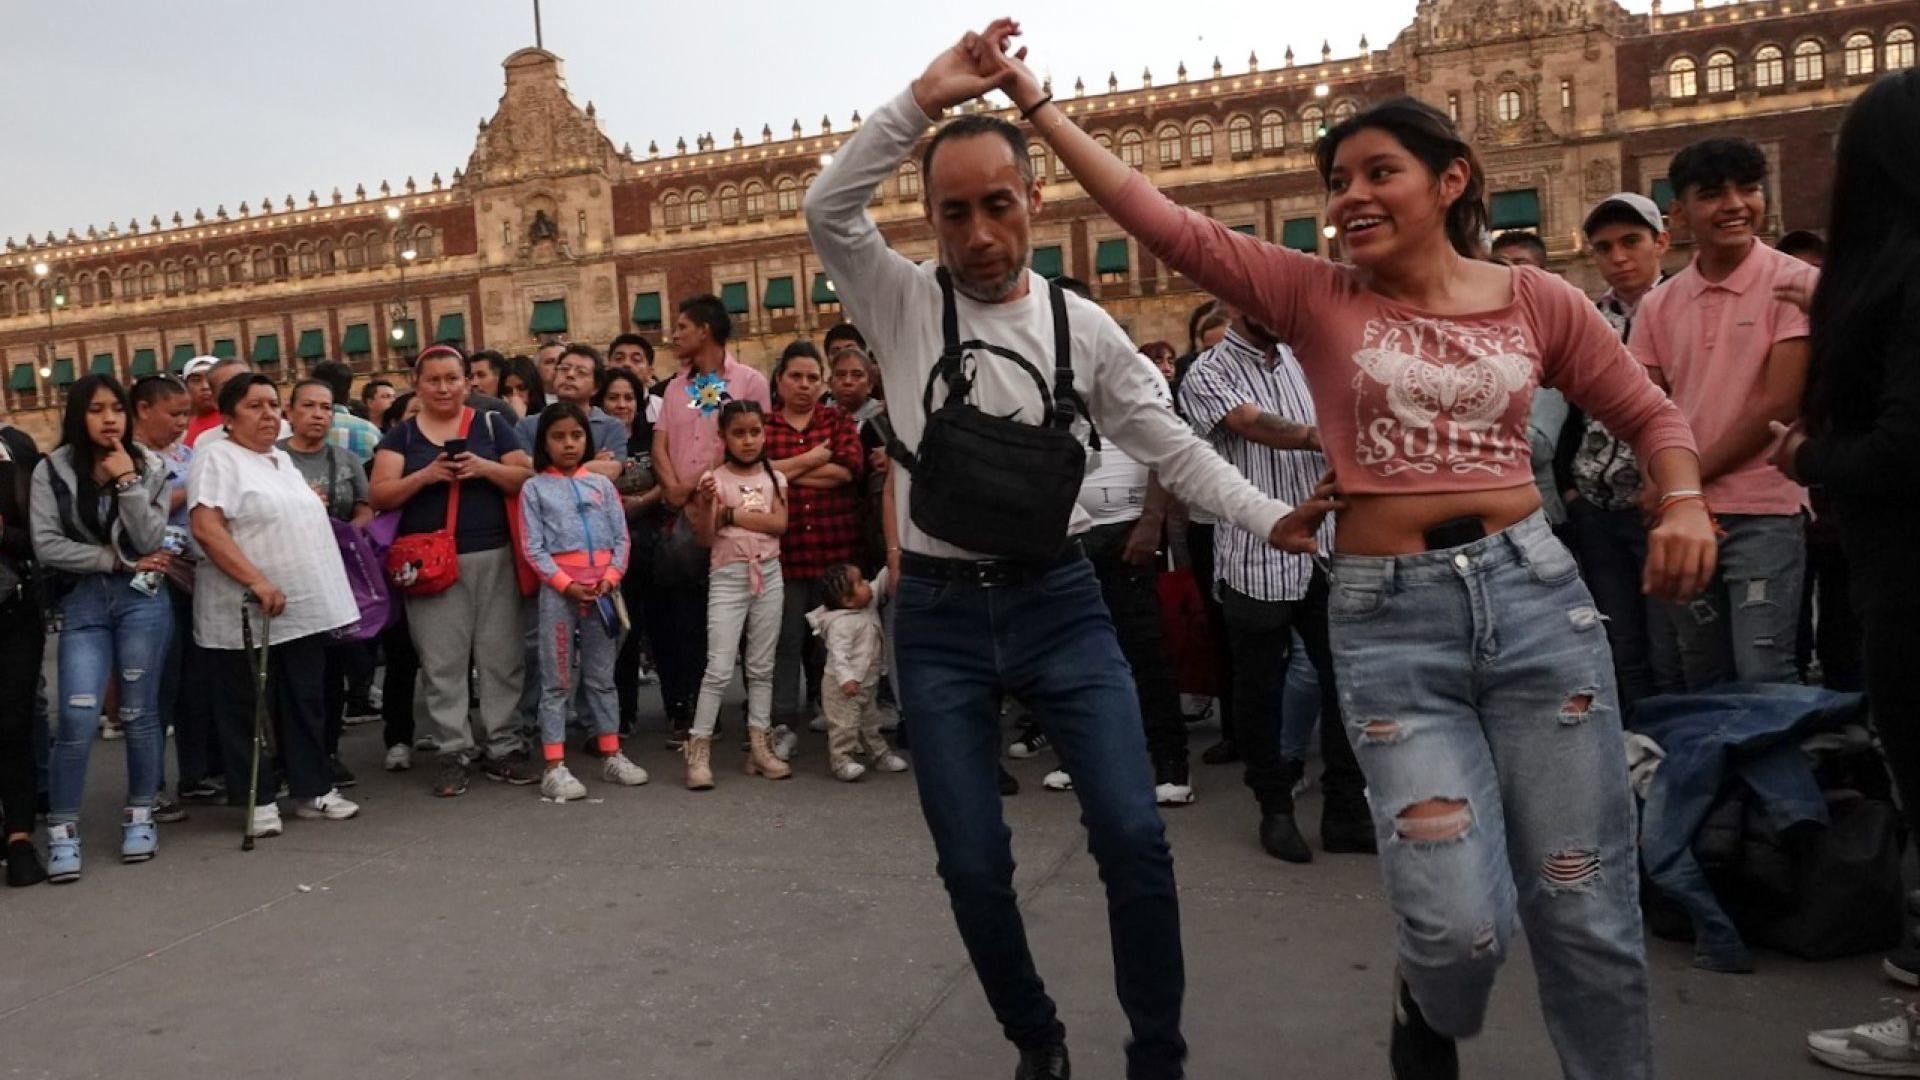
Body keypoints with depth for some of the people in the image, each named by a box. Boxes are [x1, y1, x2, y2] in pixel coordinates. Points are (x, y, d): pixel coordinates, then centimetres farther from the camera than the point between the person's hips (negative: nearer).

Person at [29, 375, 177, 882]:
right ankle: (62, 829, 3)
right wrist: (117, 560, -8)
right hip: (82, 602, -1)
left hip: (142, 599, 1)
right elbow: (47, 546, -6)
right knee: (78, 718, -9)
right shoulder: (52, 471, 1)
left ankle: (139, 816, 20)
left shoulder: (148, 466, 3)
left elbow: (150, 542, -6)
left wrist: (128, 482, -13)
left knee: (139, 712, 6)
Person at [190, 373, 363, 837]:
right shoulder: (217, 458, -8)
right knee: (249, 709, 3)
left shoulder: (282, 459, 17)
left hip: (306, 608, 7)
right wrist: (257, 581, -25)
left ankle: (312, 790, 19)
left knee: (306, 703, 11)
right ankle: (259, 799, 12)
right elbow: (206, 528, -19)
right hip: (247, 614, -7)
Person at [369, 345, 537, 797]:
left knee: (501, 657, 3)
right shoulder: (401, 436, 9)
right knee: (442, 662, 2)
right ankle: (452, 753, 11)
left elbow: (528, 479, 3)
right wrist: (425, 476, -15)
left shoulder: (492, 425, 8)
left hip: (493, 558, 0)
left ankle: (503, 748, 13)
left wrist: (485, 468, -14)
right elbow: (379, 496, 0)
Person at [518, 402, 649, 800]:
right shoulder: (534, 488, 2)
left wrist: (610, 578, -9)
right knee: (557, 680, 1)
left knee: (602, 676, 12)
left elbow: (621, 537, 5)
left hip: (603, 587, 3)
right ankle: (554, 767, 3)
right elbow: (533, 548, -4)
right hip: (558, 589, -3)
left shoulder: (601, 483, 9)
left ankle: (611, 755, 20)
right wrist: (567, 584, -14)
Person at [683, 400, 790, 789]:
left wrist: (732, 514, -12)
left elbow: (779, 523, -7)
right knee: (720, 668, -8)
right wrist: (705, 505, -24)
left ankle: (760, 744, 15)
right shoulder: (715, 479, -4)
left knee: (762, 666, 9)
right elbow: (706, 537, -7)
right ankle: (699, 748, -3)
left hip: (768, 573, 4)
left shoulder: (774, 477, 6)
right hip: (728, 575, -4)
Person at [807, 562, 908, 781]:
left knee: (870, 721, 21)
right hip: (844, 688, -9)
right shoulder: (841, 623, -26)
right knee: (845, 724, -5)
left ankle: (880, 754, 33)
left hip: (866, 685, 10)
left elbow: (881, 583, 13)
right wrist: (846, 679, -41)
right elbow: (838, 653, -31)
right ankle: (840, 760, 3)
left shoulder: (869, 604, 2)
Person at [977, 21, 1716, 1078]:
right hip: (1386, 618, -1)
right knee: (1459, 926, -6)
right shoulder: (1313, 297, 3)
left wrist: (1684, 503, -5)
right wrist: (1033, 99, -6)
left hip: (1534, 595, 2)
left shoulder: (1537, 300, 6)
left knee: (1585, 909, 6)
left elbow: (1649, 413, 15)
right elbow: (1165, 223, -4)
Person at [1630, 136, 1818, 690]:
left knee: (1763, 677, -8)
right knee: (1704, 680, 12)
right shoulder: (1659, 304, 9)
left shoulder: (1795, 283, -4)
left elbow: (1779, 404, -11)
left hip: (1764, 512, -4)